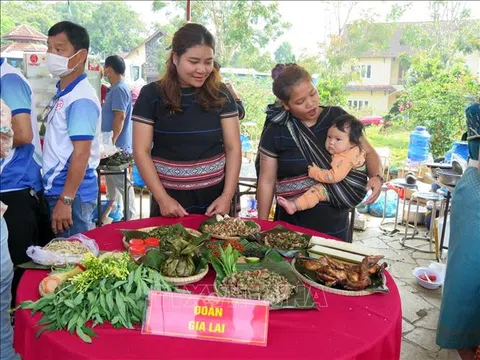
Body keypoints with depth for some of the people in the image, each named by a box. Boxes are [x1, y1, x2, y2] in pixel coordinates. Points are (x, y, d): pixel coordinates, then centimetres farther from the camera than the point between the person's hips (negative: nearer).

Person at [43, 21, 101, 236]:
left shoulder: (81, 99, -17)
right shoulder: (62, 94, 10)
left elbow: (81, 154, -21)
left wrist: (65, 201, -21)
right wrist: (58, 196, 15)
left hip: (72, 194, -9)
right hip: (55, 189, 9)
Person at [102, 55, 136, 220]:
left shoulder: (119, 89, -16)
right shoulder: (115, 88, 16)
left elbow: (120, 117, -23)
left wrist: (112, 141, -22)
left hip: (118, 145, -11)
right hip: (115, 144, 11)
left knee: (121, 182, -5)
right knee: (113, 181, 18)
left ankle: (129, 217, 2)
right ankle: (114, 214, 30)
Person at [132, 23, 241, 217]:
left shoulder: (220, 95, -1)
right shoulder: (152, 95, -5)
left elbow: (233, 148, -1)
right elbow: (141, 152, -5)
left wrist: (227, 196, -10)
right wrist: (162, 198, -13)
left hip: (214, 197, 1)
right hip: (170, 198, -1)